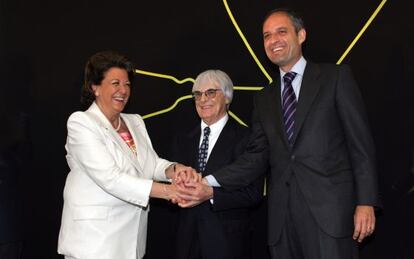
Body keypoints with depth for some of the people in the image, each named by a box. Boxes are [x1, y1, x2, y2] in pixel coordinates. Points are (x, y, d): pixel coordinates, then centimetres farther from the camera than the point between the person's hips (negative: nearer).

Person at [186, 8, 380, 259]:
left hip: (330, 209, -3)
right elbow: (257, 156, 8)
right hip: (283, 216, 4)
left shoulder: (336, 77, 5)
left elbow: (361, 144, 0)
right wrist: (209, 182, -5)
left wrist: (366, 202, -8)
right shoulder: (264, 99, 17)